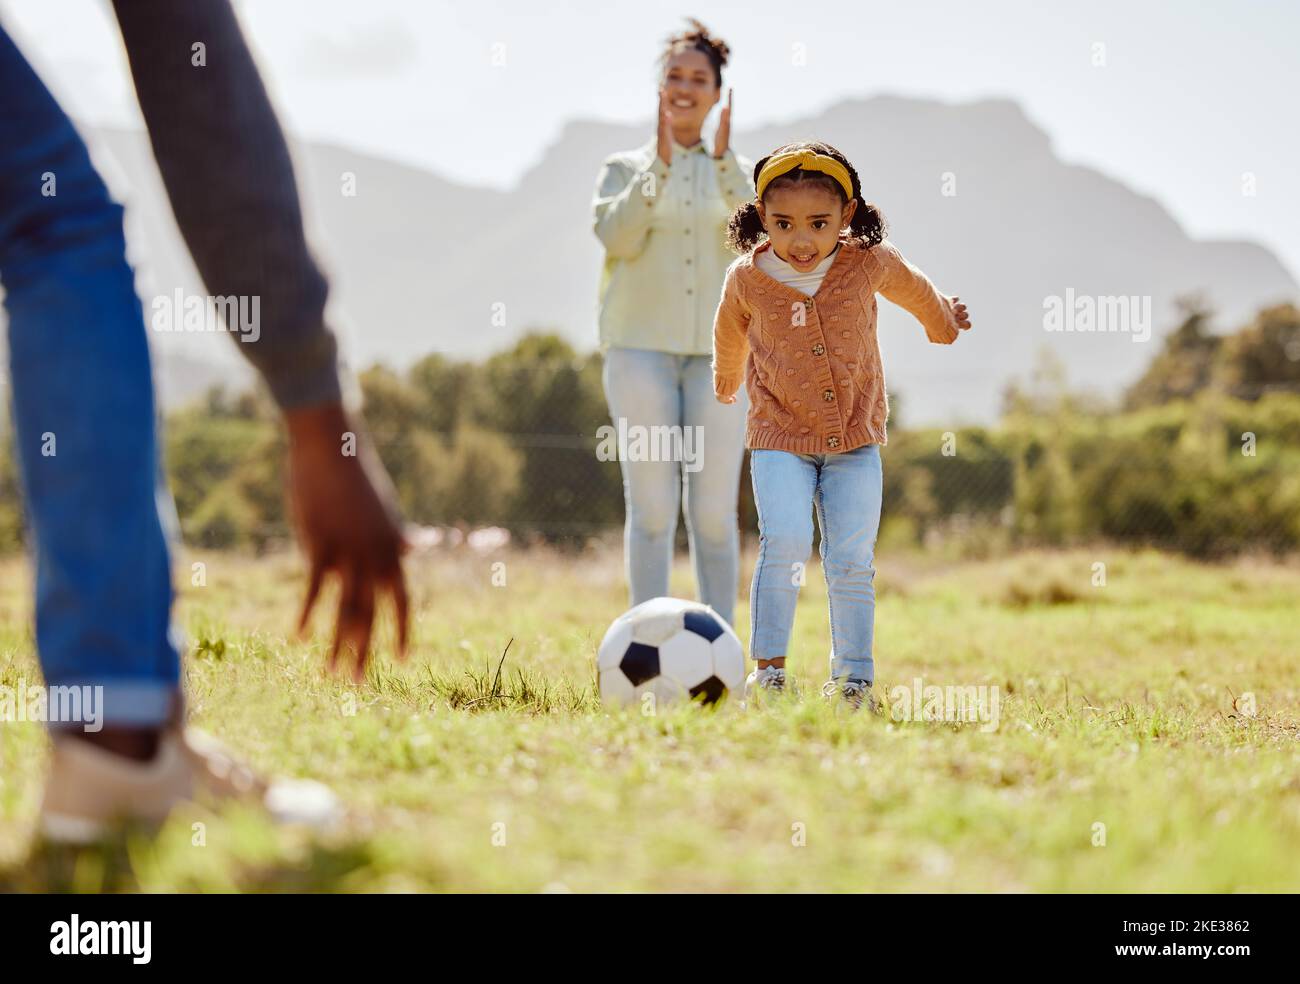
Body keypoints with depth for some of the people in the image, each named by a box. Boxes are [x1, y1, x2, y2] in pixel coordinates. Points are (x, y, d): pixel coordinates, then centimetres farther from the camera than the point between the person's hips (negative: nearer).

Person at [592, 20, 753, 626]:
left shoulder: (735, 173, 14)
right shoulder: (625, 168, 12)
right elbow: (618, 237, -8)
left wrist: (724, 159, -16)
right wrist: (659, 162, -15)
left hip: (716, 350, 1)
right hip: (641, 348, -1)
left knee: (714, 511, -3)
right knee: (652, 508, -6)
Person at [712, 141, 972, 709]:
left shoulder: (869, 264, -9)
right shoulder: (746, 280, -9)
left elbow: (915, 291, 16)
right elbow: (730, 334, 15)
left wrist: (944, 323, 35)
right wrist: (726, 382, 34)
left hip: (856, 438, 1)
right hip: (779, 435, -1)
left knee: (852, 560, -1)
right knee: (785, 544, -18)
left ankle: (854, 678, 10)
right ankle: (768, 668, -9)